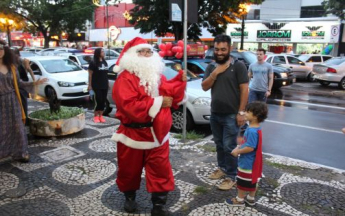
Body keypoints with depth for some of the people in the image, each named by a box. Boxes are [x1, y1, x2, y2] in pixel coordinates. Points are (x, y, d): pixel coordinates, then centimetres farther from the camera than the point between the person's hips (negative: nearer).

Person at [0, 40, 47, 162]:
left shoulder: (11, 66, 6)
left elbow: (18, 83, 10)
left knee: (17, 128, 7)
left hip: (13, 102, 4)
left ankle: (19, 153, 17)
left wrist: (34, 83, 1)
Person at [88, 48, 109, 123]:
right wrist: (90, 85, -10)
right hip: (96, 86, -5)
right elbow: (90, 75, -6)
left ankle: (101, 116, 15)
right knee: (98, 101, -5)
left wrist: (108, 83, 12)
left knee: (103, 101, 6)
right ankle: (95, 116, 8)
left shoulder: (104, 62, 12)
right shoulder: (93, 63, -5)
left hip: (104, 85, 5)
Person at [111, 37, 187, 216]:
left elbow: (168, 92, 11)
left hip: (157, 133, 5)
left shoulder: (157, 75, 10)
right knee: (130, 170, 14)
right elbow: (130, 105, -26)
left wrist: (180, 81, -5)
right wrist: (158, 103, -23)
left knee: (160, 170, 6)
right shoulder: (125, 79, -14)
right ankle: (129, 197, 40)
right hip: (134, 133, -5)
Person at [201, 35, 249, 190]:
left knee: (229, 146, -2)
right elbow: (204, 87, 2)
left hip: (231, 115, -5)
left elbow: (244, 90, -10)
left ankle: (231, 176, 11)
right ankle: (222, 168, 34)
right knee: (219, 144, 17)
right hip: (215, 114, 6)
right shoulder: (211, 67, 9)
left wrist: (241, 112, -15)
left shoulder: (238, 66, -7)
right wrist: (215, 73, -12)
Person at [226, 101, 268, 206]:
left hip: (247, 162, -9)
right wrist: (238, 147, 4)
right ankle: (251, 198, 35)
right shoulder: (253, 129, 4)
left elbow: (250, 147, -30)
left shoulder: (252, 131, -29)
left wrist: (238, 151, -18)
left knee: (243, 181, 7)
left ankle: (240, 199, 22)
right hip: (252, 162, 10)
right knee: (252, 181, 21)